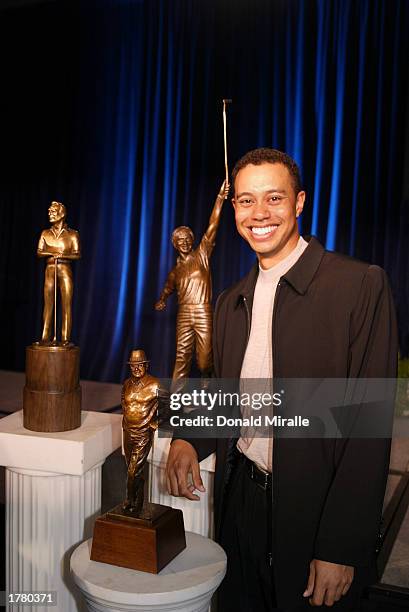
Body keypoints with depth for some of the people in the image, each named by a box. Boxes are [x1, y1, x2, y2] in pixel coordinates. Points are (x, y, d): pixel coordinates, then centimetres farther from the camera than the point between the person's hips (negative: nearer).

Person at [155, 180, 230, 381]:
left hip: (203, 313, -3)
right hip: (183, 314, 3)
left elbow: (212, 228, -8)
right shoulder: (175, 270, 15)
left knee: (204, 359, -1)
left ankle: (206, 377, 29)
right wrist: (162, 301, 25)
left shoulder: (201, 255, 4)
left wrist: (220, 198, -16)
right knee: (181, 358, 0)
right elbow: (168, 288, 39)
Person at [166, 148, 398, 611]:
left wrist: (341, 549, -16)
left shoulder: (361, 285, -13)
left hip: (314, 513, -5)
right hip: (240, 504, 5)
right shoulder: (230, 302, 8)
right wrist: (189, 439, -6)